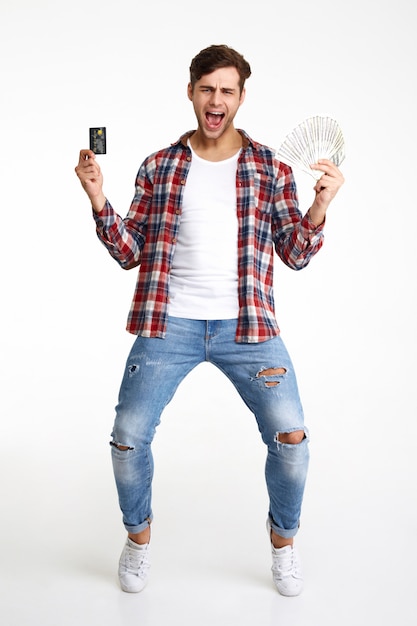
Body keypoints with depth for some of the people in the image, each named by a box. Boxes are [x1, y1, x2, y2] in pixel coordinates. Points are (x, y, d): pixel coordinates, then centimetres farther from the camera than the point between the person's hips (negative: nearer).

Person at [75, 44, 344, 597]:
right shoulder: (160, 167, 9)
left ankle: (283, 539, 21)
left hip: (247, 325, 0)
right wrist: (99, 202, -7)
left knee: (291, 438, -9)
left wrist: (320, 206, -10)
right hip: (168, 323, 1)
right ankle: (139, 535, 25)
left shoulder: (270, 169, 7)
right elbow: (129, 252, 8)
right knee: (128, 437, -4)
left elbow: (296, 255, 7)